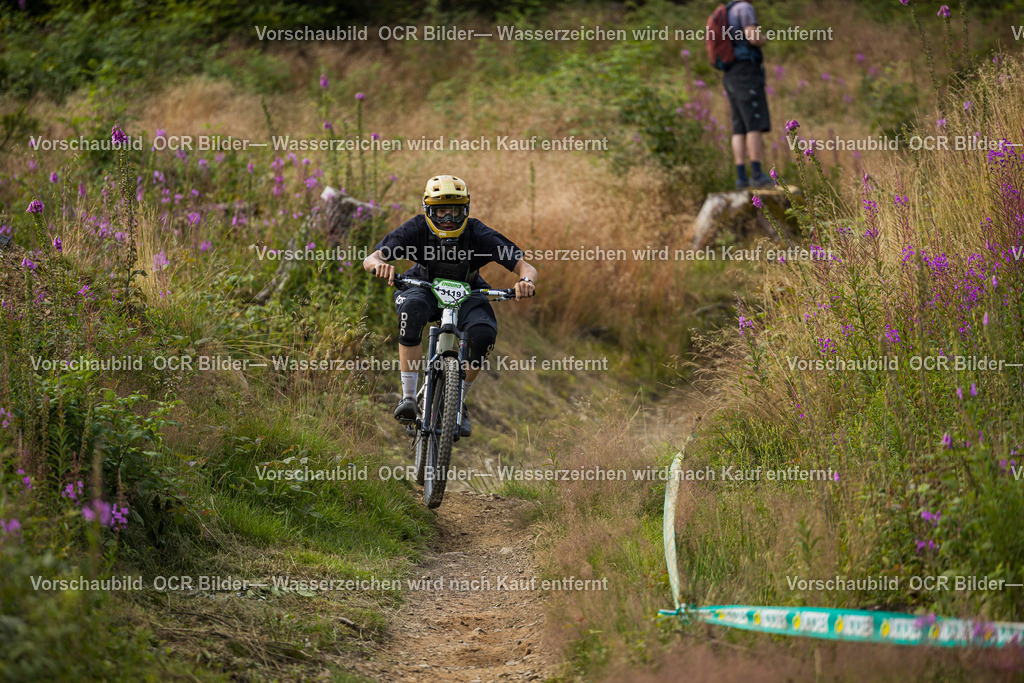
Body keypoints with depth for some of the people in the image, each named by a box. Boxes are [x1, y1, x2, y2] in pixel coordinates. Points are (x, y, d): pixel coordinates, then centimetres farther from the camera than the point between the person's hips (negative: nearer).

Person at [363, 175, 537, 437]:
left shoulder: (479, 235, -24)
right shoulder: (416, 229, -24)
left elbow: (525, 267, -26)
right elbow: (370, 259, -30)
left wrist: (526, 280, -51)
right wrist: (379, 263, -55)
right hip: (424, 289, -1)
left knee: (484, 333, -30)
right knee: (412, 309, -37)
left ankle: (459, 403, -3)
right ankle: (409, 397, -32)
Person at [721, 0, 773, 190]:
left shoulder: (727, 16, 22)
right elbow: (754, 38, -20)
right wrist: (763, 39, 3)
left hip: (732, 78, 9)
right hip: (747, 75, -9)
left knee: (741, 129, 4)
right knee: (756, 125, -11)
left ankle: (742, 177, -2)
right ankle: (757, 175, -17)